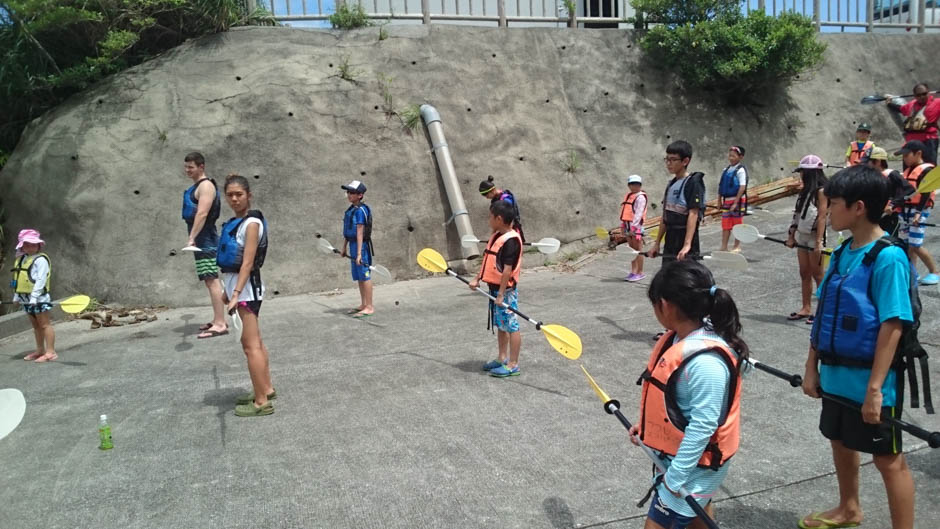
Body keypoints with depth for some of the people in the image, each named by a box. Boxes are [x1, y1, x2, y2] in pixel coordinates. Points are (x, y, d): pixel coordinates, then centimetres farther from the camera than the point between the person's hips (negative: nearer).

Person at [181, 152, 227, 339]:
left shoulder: (206, 186, -13)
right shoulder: (196, 186, 18)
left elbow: (202, 214, -23)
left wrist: (191, 238, -27)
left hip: (206, 241, -10)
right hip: (202, 241, 10)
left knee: (211, 280, -12)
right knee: (210, 281, 13)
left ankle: (220, 324, -13)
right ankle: (218, 320, 21)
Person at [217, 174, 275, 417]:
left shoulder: (252, 223, -14)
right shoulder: (234, 222, 12)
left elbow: (247, 263, -21)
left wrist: (237, 295, -27)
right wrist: (229, 291, 18)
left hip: (246, 288, -9)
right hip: (236, 285, 9)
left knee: (250, 344, -7)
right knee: (255, 342, 17)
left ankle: (261, 402, -1)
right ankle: (266, 389, 29)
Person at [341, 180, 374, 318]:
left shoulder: (360, 210, -16)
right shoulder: (350, 209, 12)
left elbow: (360, 233, -19)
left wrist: (359, 253, -21)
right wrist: (344, 248, 21)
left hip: (361, 245, -9)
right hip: (353, 245, 9)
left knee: (365, 276, -3)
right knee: (358, 277, 15)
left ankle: (369, 307, 3)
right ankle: (363, 305, 25)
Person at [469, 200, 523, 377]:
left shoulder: (511, 240, -19)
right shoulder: (496, 236, 10)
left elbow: (508, 270, -22)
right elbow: (487, 260, 16)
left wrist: (501, 294, -22)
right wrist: (477, 279, 8)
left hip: (505, 290, -10)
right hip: (494, 287, 10)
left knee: (511, 326, -2)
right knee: (500, 325, 18)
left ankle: (513, 365, 4)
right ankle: (502, 358, 30)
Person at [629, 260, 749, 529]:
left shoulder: (705, 362, -33)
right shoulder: (681, 337, -5)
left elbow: (702, 426, -28)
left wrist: (675, 477, -21)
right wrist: (645, 423, 15)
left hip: (693, 463, -9)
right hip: (680, 453, 9)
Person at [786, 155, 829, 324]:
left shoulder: (821, 191, -12)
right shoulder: (805, 190, 12)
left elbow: (821, 217, -17)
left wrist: (819, 242, -21)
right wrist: (791, 236, 13)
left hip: (814, 237, -8)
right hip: (802, 236, 8)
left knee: (817, 274, -1)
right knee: (804, 274, 9)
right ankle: (806, 308, 15)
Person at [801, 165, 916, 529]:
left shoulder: (888, 257, -18)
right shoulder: (842, 253, 5)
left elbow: (892, 327, -21)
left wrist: (875, 388, -22)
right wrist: (812, 367, 10)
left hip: (869, 381, -8)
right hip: (837, 375, 8)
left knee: (888, 459, 6)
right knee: (841, 442, 23)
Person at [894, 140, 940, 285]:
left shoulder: (927, 169, -10)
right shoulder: (908, 170, 15)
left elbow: (926, 194, -17)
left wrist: (919, 213, -24)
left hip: (919, 210, -8)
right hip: (905, 210, 8)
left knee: (916, 245, -10)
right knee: (908, 244, 9)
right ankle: (912, 273, 16)